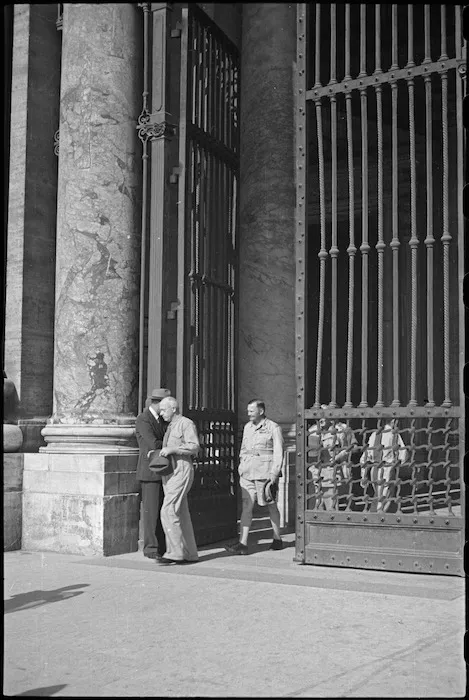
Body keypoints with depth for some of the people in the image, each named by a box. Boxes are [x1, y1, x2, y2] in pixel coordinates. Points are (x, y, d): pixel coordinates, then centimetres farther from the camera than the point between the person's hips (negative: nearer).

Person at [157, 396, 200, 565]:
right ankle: (189, 554, 12)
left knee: (168, 512, -15)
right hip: (169, 473, 9)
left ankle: (176, 552, -12)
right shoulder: (170, 427, 20)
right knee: (181, 514, 8)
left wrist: (172, 449, -22)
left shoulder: (186, 423, -6)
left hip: (181, 473, -9)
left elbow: (194, 447, -17)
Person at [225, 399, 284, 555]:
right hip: (247, 472, 5)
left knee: (271, 506, 9)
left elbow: (278, 452, -7)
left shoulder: (273, 428, -4)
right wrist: (241, 466, 14)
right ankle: (242, 544, -7)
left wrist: (274, 473, -13)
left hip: (265, 472, -5)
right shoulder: (247, 427, 14)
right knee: (247, 506, -4)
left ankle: (277, 539, 24)